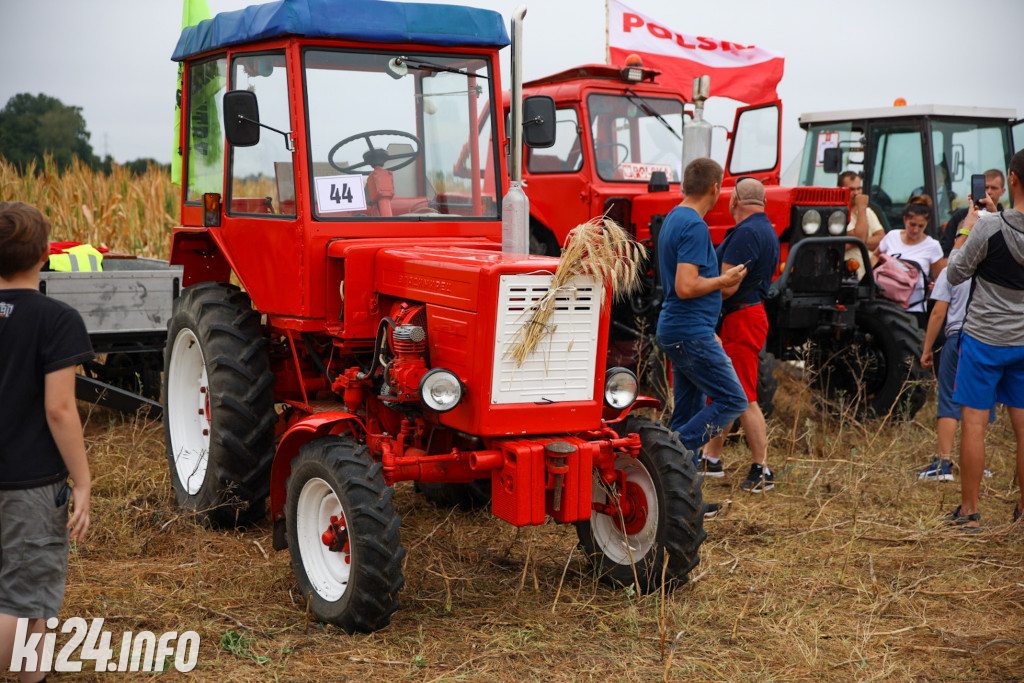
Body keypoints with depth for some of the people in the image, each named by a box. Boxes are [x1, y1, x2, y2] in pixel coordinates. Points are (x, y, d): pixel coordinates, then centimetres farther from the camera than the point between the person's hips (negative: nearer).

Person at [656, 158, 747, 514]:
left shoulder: (672, 219, 14)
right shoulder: (695, 226, -17)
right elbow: (686, 287, -24)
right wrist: (725, 280, -11)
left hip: (676, 329, 10)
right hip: (691, 332, -10)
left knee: (689, 411, 12)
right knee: (732, 399, -5)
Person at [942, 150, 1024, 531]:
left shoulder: (989, 227, -17)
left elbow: (955, 274, -6)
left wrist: (965, 230, 6)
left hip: (984, 338, -4)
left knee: (974, 422, 2)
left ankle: (969, 510, 6)